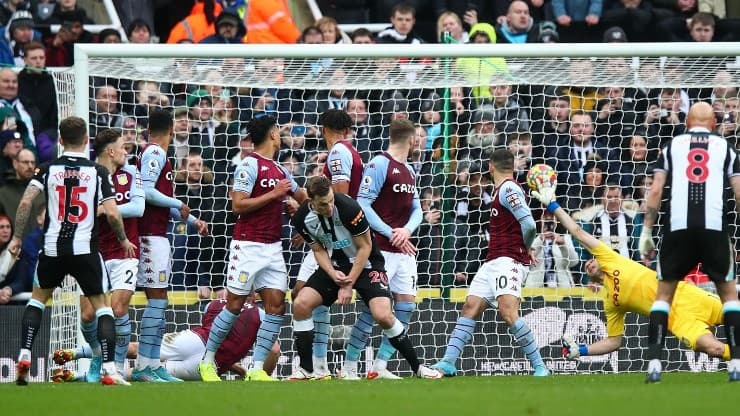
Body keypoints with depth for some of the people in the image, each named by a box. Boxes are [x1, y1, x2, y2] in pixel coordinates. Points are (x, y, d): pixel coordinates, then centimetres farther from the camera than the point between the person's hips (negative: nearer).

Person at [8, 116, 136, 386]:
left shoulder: (49, 169, 2)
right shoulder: (97, 172, -1)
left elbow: (25, 202, -7)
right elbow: (112, 214, -7)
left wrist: (17, 237, 2)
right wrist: (124, 240, 10)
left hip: (52, 248, 2)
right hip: (85, 248, -2)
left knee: (38, 297, 23)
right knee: (101, 305, 7)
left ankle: (24, 356, 9)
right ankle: (109, 369, -6)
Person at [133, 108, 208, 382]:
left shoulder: (155, 153, 20)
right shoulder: (155, 153, -9)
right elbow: (146, 191, -21)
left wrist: (192, 220, 23)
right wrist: (178, 205, -11)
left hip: (157, 234, 10)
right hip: (152, 234, -10)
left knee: (159, 301, 10)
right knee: (157, 298, -12)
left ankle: (153, 365, 11)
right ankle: (144, 367, -14)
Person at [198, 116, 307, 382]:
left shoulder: (279, 170, 16)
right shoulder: (249, 165, -9)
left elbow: (303, 197, 32)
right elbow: (238, 205, -16)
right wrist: (274, 193, -16)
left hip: (273, 248, 7)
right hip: (248, 247, -7)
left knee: (276, 306, -3)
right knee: (234, 306, -3)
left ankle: (257, 369, -2)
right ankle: (207, 361, 10)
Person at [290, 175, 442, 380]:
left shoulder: (349, 208, -27)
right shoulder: (303, 218, -13)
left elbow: (365, 247, -16)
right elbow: (318, 250, 1)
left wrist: (349, 284, -15)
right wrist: (333, 275, -19)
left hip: (366, 264, -4)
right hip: (335, 265, 4)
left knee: (383, 315, -22)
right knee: (301, 304, -15)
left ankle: (417, 367, -4)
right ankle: (305, 369, -1)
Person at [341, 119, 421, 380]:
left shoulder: (409, 171, 17)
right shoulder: (379, 165, -8)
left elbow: (416, 209, 16)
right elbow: (362, 205, -14)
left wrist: (406, 230, -7)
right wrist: (391, 234, -18)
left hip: (404, 250, 8)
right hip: (380, 248, -8)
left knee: (406, 305, 2)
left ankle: (380, 366, 7)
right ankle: (348, 367, -5)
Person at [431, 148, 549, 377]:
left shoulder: (508, 189, -10)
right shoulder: (501, 190, 20)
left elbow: (529, 224, -20)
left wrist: (524, 249, -2)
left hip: (509, 260, -10)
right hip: (493, 261, 10)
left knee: (508, 311, -24)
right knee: (470, 307, 4)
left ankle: (540, 367, -22)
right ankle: (448, 363, 2)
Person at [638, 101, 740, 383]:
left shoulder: (672, 147, 16)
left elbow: (656, 191, 7)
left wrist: (647, 232, 8)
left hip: (678, 226, 0)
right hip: (714, 227, 0)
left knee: (664, 292, 12)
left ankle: (654, 363, -1)